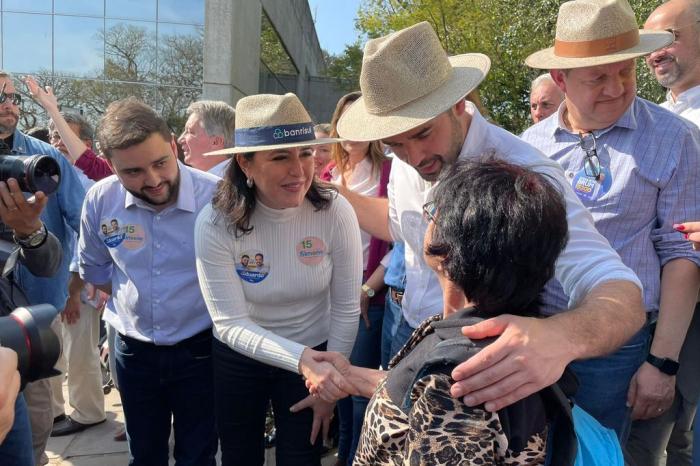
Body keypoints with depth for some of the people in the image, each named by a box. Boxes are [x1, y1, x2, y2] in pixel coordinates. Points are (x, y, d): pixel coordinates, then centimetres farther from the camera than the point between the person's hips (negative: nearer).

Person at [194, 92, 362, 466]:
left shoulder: (335, 212, -21)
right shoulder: (215, 223, -23)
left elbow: (346, 309, -11)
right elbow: (230, 324, -23)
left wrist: (328, 380, -6)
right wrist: (302, 359, -37)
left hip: (314, 354, 0)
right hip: (238, 359, 0)